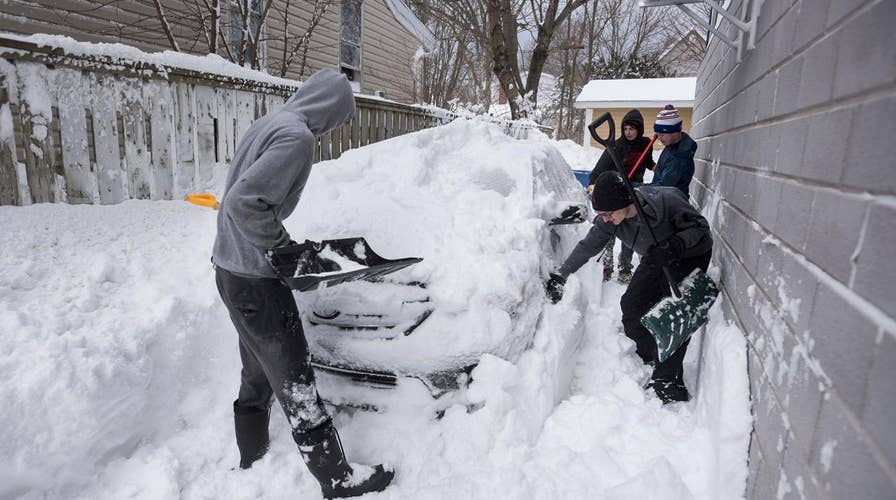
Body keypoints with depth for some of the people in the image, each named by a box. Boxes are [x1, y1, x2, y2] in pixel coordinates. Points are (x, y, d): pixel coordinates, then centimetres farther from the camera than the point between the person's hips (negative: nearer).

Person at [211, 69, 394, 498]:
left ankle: (251, 462, 39)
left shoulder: (267, 123, 10)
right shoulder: (297, 136, -19)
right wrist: (280, 243, -15)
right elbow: (243, 201, -29)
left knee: (257, 374, 22)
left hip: (231, 268, 10)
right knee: (295, 383, 0)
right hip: (255, 280, -10)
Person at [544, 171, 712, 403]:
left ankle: (667, 382, -5)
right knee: (632, 306, 4)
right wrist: (560, 276, -12)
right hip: (656, 259, 6)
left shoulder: (666, 200, -35)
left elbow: (700, 227, -23)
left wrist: (675, 244, -42)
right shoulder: (609, 219, -19)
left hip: (690, 256, -6)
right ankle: (648, 356, 27)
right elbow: (588, 246, -8)